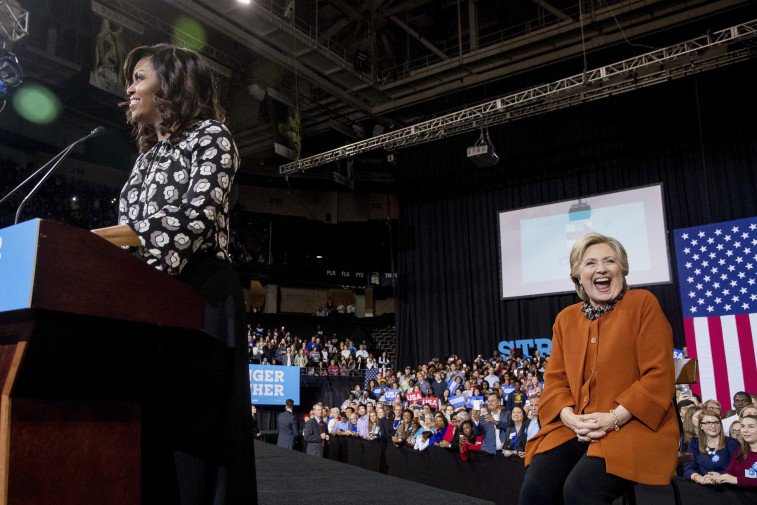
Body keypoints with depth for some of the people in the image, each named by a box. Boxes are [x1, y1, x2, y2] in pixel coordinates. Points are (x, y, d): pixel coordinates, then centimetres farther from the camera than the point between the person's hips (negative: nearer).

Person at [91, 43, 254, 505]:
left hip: (199, 295, -7)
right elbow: (134, 233, 22)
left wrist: (98, 237, -15)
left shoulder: (210, 135, 2)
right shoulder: (149, 154, 26)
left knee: (197, 420, -9)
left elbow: (196, 220, -14)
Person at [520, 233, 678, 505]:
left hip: (634, 425, -4)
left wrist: (615, 417, -15)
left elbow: (659, 375, -5)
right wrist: (570, 417, -8)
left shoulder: (642, 304, 1)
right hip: (575, 428, 4)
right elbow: (555, 380, 14)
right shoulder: (565, 318, 16)